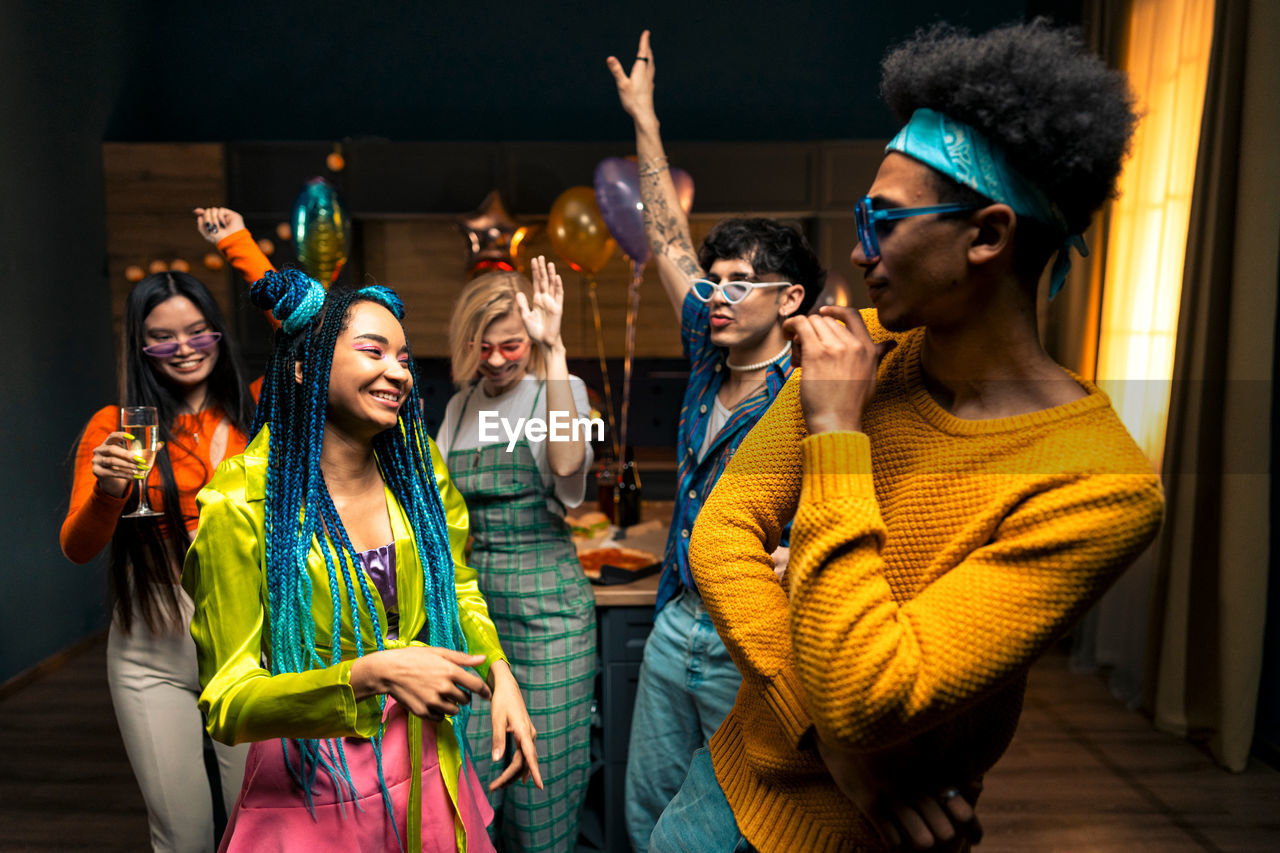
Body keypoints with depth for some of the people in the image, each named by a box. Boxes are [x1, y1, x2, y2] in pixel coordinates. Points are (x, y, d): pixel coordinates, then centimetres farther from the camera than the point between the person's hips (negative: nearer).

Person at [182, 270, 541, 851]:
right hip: (312, 795, -4)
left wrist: (501, 675, -8)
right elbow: (226, 704, -18)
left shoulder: (414, 464, -6)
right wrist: (371, 674, -32)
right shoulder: (241, 506, -19)